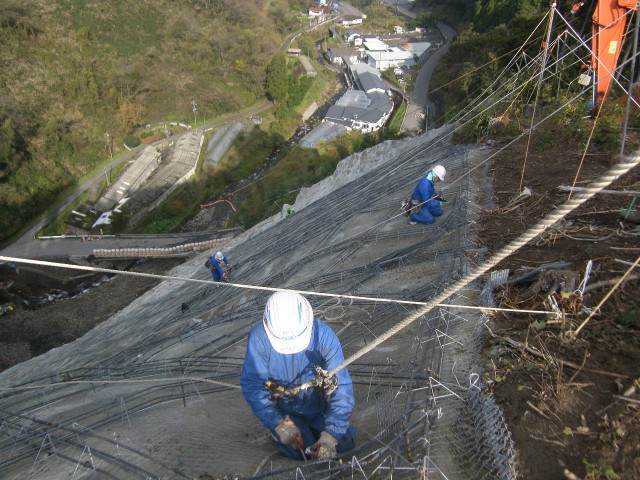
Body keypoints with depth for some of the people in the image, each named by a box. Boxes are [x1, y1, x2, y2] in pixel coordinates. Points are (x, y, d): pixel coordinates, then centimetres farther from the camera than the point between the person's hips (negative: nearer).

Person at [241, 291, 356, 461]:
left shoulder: (323, 335, -27)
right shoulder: (259, 337, -28)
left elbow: (342, 387, -27)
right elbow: (252, 385, -22)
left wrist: (330, 436, -35)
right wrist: (280, 424, -30)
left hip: (318, 407, 2)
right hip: (283, 410, -1)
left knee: (346, 443, -6)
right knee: (300, 451, -20)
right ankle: (278, 430, 12)